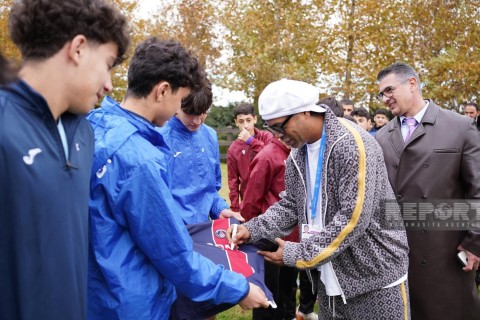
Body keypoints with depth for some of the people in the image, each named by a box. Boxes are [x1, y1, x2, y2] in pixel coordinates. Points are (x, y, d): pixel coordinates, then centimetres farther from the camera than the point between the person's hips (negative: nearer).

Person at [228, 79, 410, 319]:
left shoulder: (353, 144, -20)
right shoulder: (297, 153, 5)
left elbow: (354, 218, -24)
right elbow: (290, 205, 10)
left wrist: (298, 254, -20)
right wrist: (252, 229, -6)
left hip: (375, 275, -7)